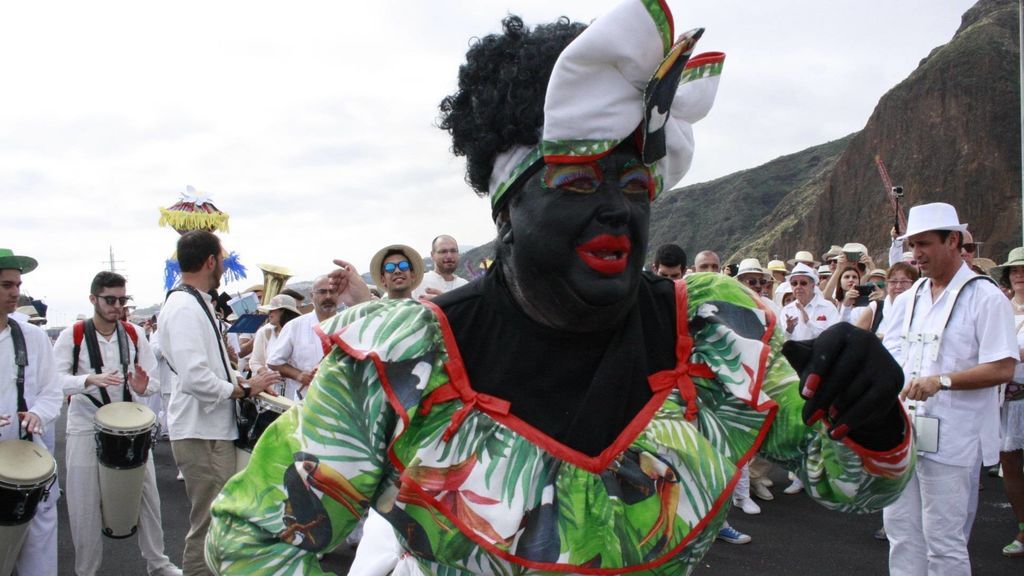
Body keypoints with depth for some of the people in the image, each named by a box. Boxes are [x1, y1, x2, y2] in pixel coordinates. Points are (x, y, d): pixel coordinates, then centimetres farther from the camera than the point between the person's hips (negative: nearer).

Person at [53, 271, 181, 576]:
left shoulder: (134, 334, 1)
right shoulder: (72, 335, -7)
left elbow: (155, 381, 0)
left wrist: (143, 386, -23)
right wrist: (90, 380, -34)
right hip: (86, 430, -3)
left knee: (147, 496, 9)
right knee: (85, 506, 6)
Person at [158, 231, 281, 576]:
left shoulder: (197, 303, 15)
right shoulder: (184, 308, -17)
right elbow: (195, 378, -27)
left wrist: (239, 380, 8)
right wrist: (244, 390, -15)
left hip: (214, 430, 10)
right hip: (202, 434, -10)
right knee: (209, 529, 0)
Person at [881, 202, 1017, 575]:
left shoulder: (985, 297, -6)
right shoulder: (908, 300, 15)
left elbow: (1002, 369, -13)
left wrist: (941, 381, -24)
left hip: (950, 439, -6)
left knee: (943, 541, -1)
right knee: (901, 532, 12)